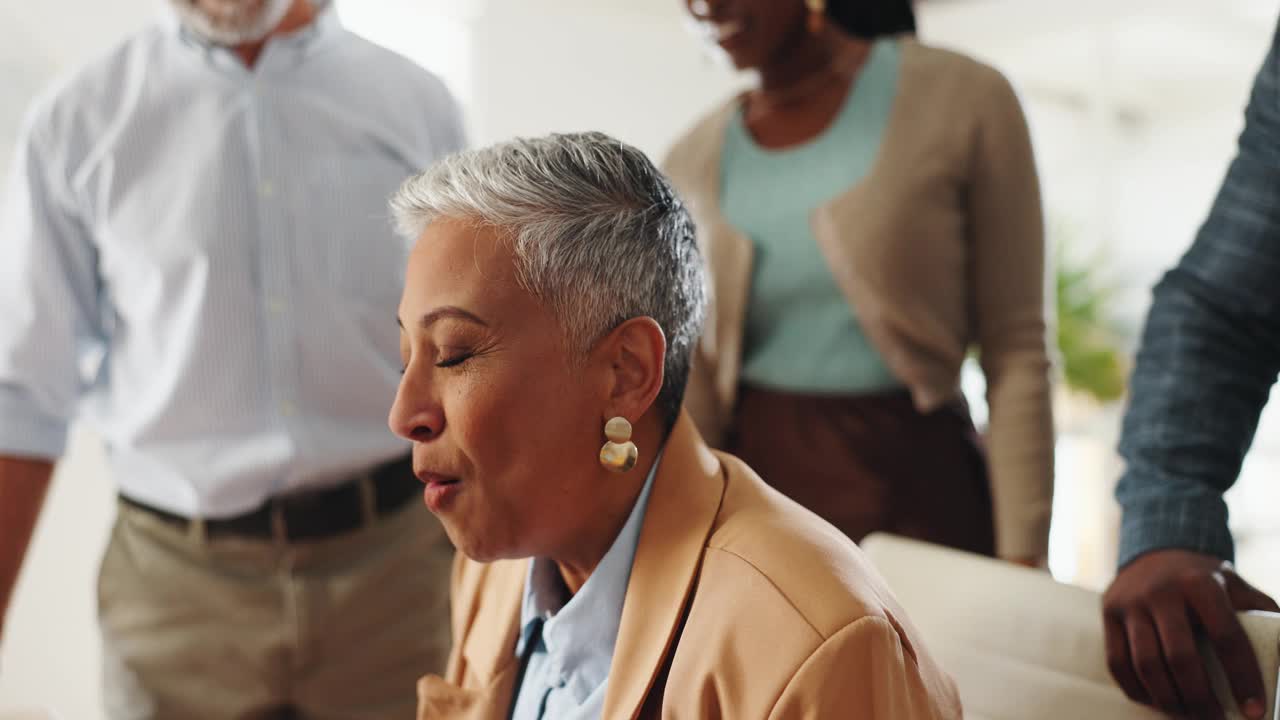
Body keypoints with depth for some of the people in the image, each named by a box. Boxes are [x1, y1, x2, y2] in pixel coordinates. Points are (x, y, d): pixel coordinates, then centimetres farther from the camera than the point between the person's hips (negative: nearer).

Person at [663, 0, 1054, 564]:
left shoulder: (962, 98, -4)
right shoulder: (693, 163, 6)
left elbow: (1016, 352, -5)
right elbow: (688, 384, 2)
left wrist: (1022, 558, -9)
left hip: (914, 483, -2)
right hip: (755, 480, 3)